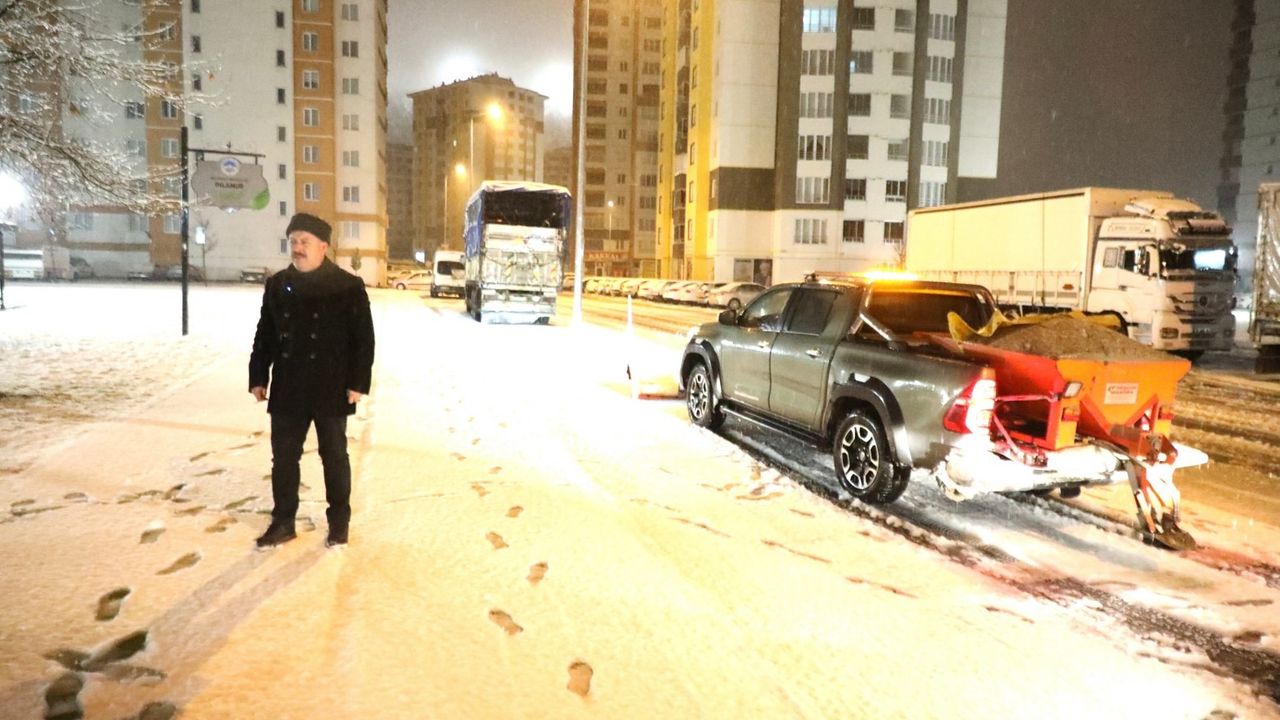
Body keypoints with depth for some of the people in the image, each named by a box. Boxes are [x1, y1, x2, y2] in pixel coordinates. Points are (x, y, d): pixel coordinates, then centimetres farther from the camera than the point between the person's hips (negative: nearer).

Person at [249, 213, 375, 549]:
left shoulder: (348, 286, -7)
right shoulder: (277, 285, 7)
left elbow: (363, 338, -7)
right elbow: (265, 335, 13)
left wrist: (358, 382, -12)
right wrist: (258, 377, 8)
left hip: (330, 390, -4)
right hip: (287, 390, 4)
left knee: (334, 456, 8)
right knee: (283, 456, 10)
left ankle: (339, 521, 21)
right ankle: (283, 522, 23)